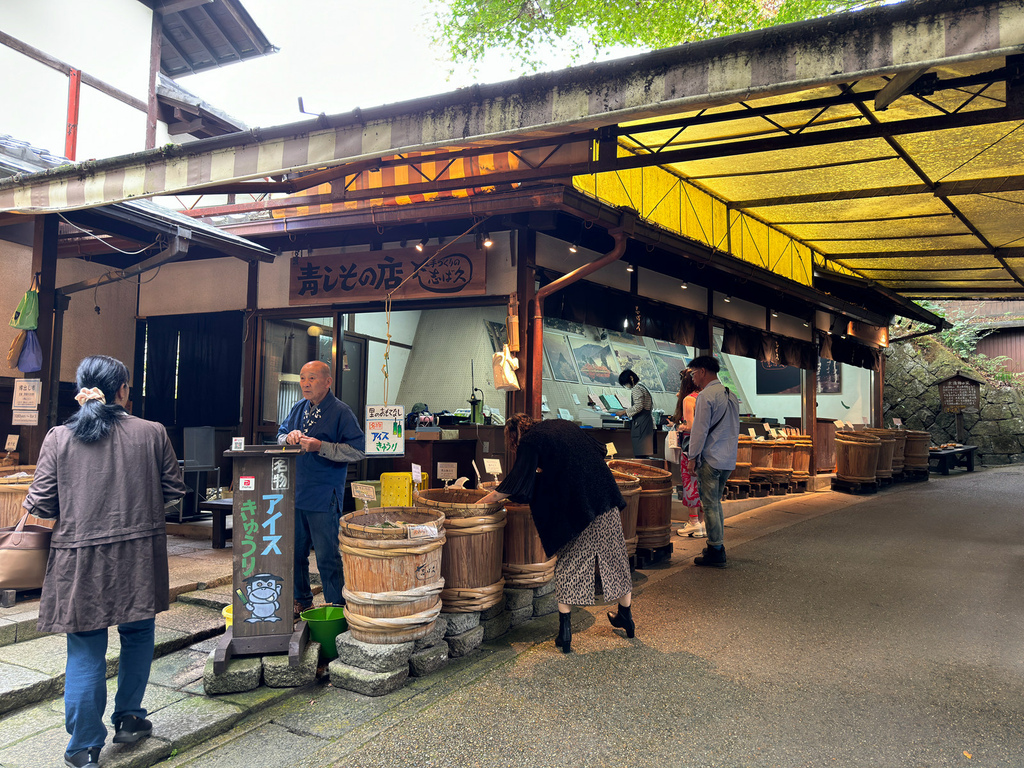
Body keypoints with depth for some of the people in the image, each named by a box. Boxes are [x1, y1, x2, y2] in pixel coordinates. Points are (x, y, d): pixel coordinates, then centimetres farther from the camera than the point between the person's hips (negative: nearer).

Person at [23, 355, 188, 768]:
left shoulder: (58, 438, -4)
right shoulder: (152, 433, -4)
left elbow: (40, 504, -3)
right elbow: (174, 489, 2)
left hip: (80, 561, 0)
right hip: (140, 557, 0)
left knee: (85, 652, 9)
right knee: (137, 635, 20)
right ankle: (129, 719, 33)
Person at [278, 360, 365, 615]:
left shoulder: (341, 412, -9)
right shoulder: (298, 408, 11)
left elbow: (358, 451, -15)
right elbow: (281, 434, 25)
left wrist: (320, 446, -21)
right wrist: (289, 437, 0)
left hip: (324, 498, -6)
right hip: (295, 494, 6)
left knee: (327, 557, -1)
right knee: (295, 553, 16)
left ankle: (337, 608, 12)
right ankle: (301, 601, 34)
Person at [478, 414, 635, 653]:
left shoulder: (529, 441, 1)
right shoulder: (562, 425, 18)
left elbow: (515, 484, -4)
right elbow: (599, 450, 19)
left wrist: (480, 502, 5)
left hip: (576, 505, -6)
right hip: (606, 496, 6)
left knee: (568, 564, 9)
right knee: (613, 556, 18)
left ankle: (565, 629, 10)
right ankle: (626, 616, 33)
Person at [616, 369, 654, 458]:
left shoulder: (636, 389, -10)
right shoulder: (643, 387, 21)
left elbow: (638, 407, -19)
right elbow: (651, 407, 24)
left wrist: (624, 412, -9)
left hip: (640, 422, -10)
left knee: (640, 454, -12)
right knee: (645, 454, 8)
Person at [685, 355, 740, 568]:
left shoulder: (706, 395, -14)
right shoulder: (731, 395, 13)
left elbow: (700, 430, -16)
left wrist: (692, 457, -9)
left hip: (711, 458, -9)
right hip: (729, 459, 9)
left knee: (710, 504, -2)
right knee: (715, 502, 18)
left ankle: (715, 551, 2)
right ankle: (718, 545, 22)